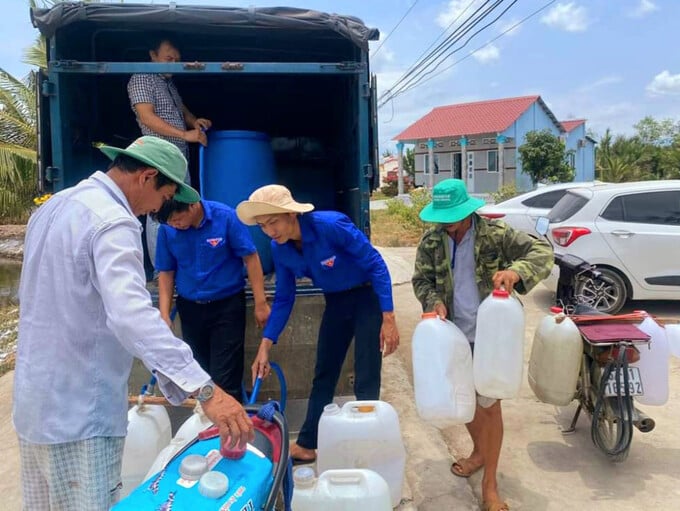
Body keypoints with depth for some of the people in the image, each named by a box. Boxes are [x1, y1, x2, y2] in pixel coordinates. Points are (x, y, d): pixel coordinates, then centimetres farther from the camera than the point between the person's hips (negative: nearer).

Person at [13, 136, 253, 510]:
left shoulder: (53, 207, 10)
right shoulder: (112, 221, -21)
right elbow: (131, 315, -36)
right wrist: (204, 389, -42)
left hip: (35, 400, 10)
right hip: (78, 411, -10)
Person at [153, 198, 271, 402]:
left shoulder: (226, 217, -16)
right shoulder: (166, 229, -7)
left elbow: (250, 258, -10)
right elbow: (166, 272, 3)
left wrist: (260, 303, -11)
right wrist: (164, 314, -3)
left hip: (227, 305, -3)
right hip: (190, 308, 4)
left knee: (224, 379, -2)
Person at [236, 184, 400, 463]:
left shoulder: (331, 225, -29)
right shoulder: (280, 249, -10)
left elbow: (376, 264, -22)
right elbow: (284, 299, 0)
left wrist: (388, 318, -24)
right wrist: (265, 347, -5)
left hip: (368, 296, -6)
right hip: (336, 301, 6)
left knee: (366, 380, -2)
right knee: (324, 373, 13)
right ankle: (306, 445, 27)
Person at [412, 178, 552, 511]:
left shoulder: (495, 234, -15)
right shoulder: (431, 241, -4)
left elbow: (542, 251, -20)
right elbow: (421, 279, 3)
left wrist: (516, 271, -40)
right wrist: (434, 301, -19)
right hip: (454, 333, 4)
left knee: (489, 404, 3)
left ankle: (490, 484, 18)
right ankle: (479, 451, 47)